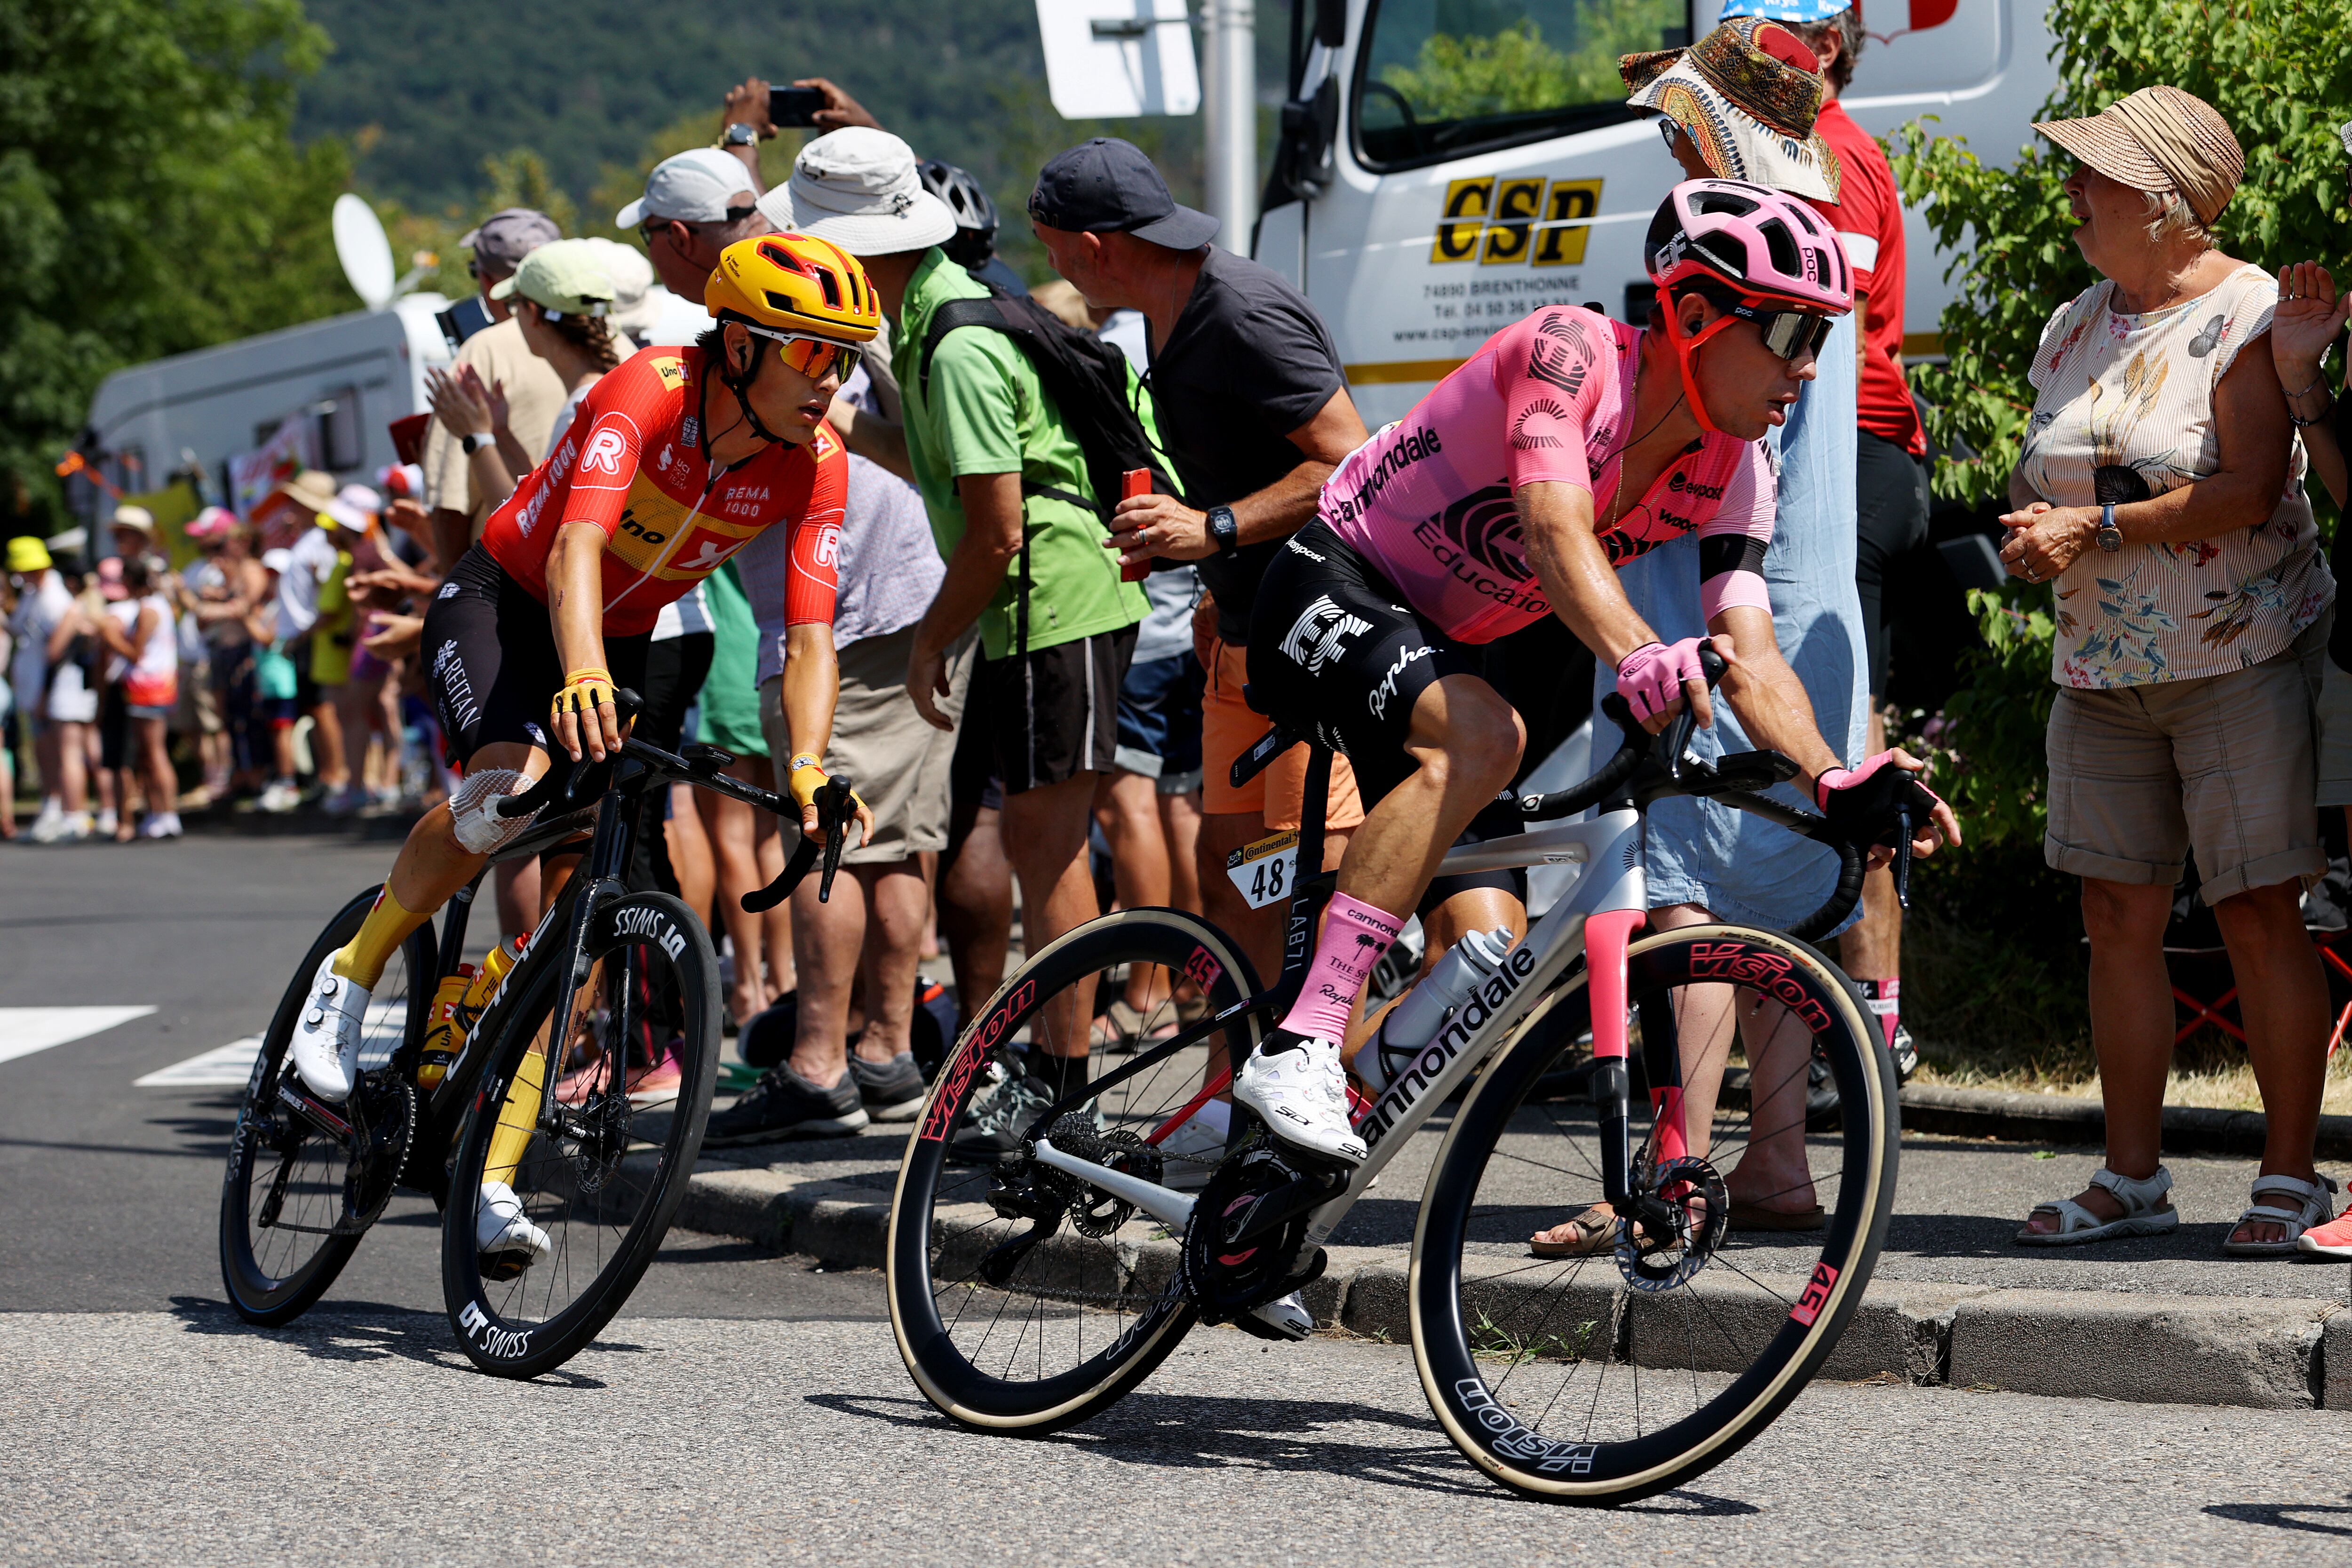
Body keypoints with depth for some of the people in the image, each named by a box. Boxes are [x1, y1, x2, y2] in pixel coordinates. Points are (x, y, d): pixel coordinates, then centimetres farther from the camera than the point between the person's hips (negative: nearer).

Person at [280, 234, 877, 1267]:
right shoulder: (648, 393, -30)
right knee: (509, 795, -35)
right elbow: (578, 547, -44)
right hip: (505, 600, -5)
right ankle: (352, 974, -9)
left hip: (621, 641, 5)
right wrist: (581, 678, -62)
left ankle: (493, 1180, -3)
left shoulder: (813, 465, -15)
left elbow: (809, 637, -19)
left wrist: (807, 768, -37)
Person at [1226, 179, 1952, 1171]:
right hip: (1332, 592, -8)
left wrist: (1836, 783, -34)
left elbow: (1751, 654, -15)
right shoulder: (1573, 352, -26)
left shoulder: (1733, 474, -6)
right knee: (1482, 737, -36)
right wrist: (1639, 656, -60)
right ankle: (1296, 1052, -37)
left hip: (1442, 644, 8)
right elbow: (1555, 529, -41)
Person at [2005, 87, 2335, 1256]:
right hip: (2102, 668, 7)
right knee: (2119, 919, 5)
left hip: (2240, 662, -7)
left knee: (2258, 917, -5)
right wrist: (2026, 530, -4)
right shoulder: (2076, 326, 12)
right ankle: (2132, 1178, 12)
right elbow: (2036, 475, 19)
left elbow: (2249, 490, -19)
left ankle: (2291, 1176, 2)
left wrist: (2096, 528, -20)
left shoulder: (2246, 315, -10)